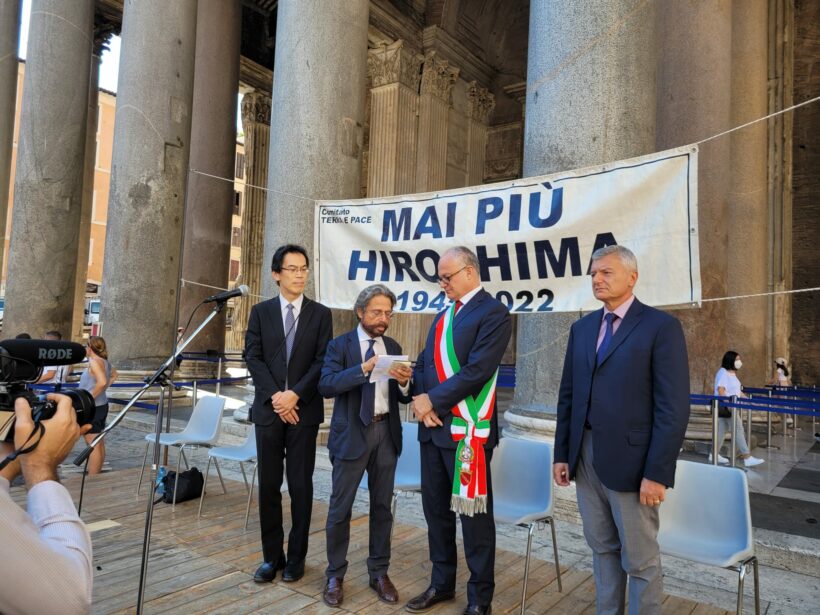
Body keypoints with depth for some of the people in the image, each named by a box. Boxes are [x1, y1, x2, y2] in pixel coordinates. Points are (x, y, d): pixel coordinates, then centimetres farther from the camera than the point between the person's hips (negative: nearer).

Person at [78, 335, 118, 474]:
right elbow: (114, 375, 26)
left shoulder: (94, 361, -18)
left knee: (93, 445, -4)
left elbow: (102, 382, -32)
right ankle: (97, 475, 26)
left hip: (92, 407, -9)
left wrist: (90, 397, -22)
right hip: (101, 405, 9)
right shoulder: (104, 361, 8)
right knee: (99, 443, 16)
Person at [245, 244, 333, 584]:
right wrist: (275, 396, -11)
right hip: (268, 408, 1)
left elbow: (323, 361, -4)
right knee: (269, 485, 7)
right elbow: (253, 356, 0)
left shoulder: (320, 313, 3)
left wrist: (295, 395, -13)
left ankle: (296, 556, 20)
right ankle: (272, 556, 21)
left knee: (301, 485, 5)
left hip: (304, 410, -1)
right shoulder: (261, 311, 7)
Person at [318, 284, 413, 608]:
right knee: (340, 507, 5)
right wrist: (363, 369, -29)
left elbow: (403, 397, 8)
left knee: (382, 506, 12)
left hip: (386, 432, 4)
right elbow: (326, 385, -18)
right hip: (352, 433, -4)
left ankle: (379, 572, 28)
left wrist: (404, 382, -15)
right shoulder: (340, 345, -4)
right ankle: (335, 575, 22)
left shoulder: (393, 347, 9)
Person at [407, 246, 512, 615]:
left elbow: (476, 371, -19)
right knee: (436, 509, 17)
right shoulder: (443, 316, 16)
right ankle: (442, 583, 34)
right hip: (432, 427, 8)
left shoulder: (493, 313, -10)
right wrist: (420, 399, -5)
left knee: (474, 514, 5)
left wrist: (433, 400, -14)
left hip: (467, 430, -8)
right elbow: (424, 363, 14)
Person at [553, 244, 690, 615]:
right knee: (602, 548, 18)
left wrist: (657, 472, -16)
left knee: (640, 559, 8)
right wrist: (562, 453, 9)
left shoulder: (661, 327, -8)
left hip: (629, 461, -5)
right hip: (585, 458, 6)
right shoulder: (582, 328, 10)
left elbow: (673, 407, -13)